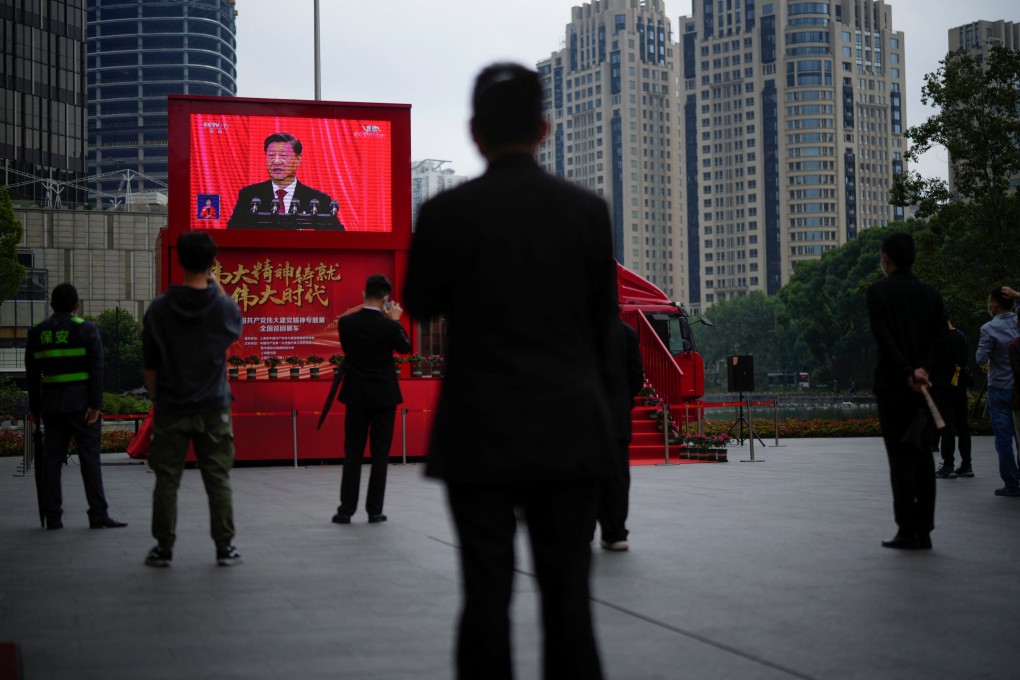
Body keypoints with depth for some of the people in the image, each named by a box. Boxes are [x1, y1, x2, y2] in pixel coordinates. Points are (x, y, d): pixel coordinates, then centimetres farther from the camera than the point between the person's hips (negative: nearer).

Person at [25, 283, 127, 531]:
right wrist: (96, 404, -12)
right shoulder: (86, 329, -4)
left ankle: (52, 517, 6)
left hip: (52, 405, 4)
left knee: (52, 459, 7)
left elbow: (32, 374, 11)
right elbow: (96, 368, -11)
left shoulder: (37, 333, 9)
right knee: (90, 458, -3)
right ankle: (98, 515, -5)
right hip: (82, 405, -4)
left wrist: (35, 408, 15)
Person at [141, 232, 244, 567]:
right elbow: (236, 328, 18)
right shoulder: (223, 307, -7)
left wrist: (156, 400, 10)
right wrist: (220, 292, 20)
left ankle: (164, 548, 10)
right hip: (213, 409, 0)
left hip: (171, 409, 0)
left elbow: (150, 364, 0)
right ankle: (225, 547, 9)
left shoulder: (159, 308, -6)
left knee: (166, 480, 7)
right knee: (218, 480, 6)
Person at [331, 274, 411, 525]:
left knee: (353, 454, 7)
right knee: (380, 455, 5)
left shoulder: (346, 322, -7)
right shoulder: (389, 326, -13)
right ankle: (374, 510, 6)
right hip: (384, 397, -2)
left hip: (356, 396, 2)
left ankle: (346, 510, 5)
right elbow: (405, 347, 5)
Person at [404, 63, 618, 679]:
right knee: (569, 594, 8)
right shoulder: (588, 210, -1)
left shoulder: (448, 212, -8)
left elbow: (420, 305, 6)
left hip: (481, 432, -2)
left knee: (488, 593, 3)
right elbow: (605, 320, 7)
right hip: (569, 429, 2)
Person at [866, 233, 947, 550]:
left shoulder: (878, 291, -5)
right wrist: (922, 369, -9)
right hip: (926, 386, 4)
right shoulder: (931, 294, 10)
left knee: (900, 458, -2)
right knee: (923, 458, 8)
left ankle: (907, 530, -4)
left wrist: (907, 373, -18)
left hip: (893, 385, -4)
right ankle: (924, 530, 8)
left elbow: (883, 337, -15)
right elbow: (939, 337, 0)